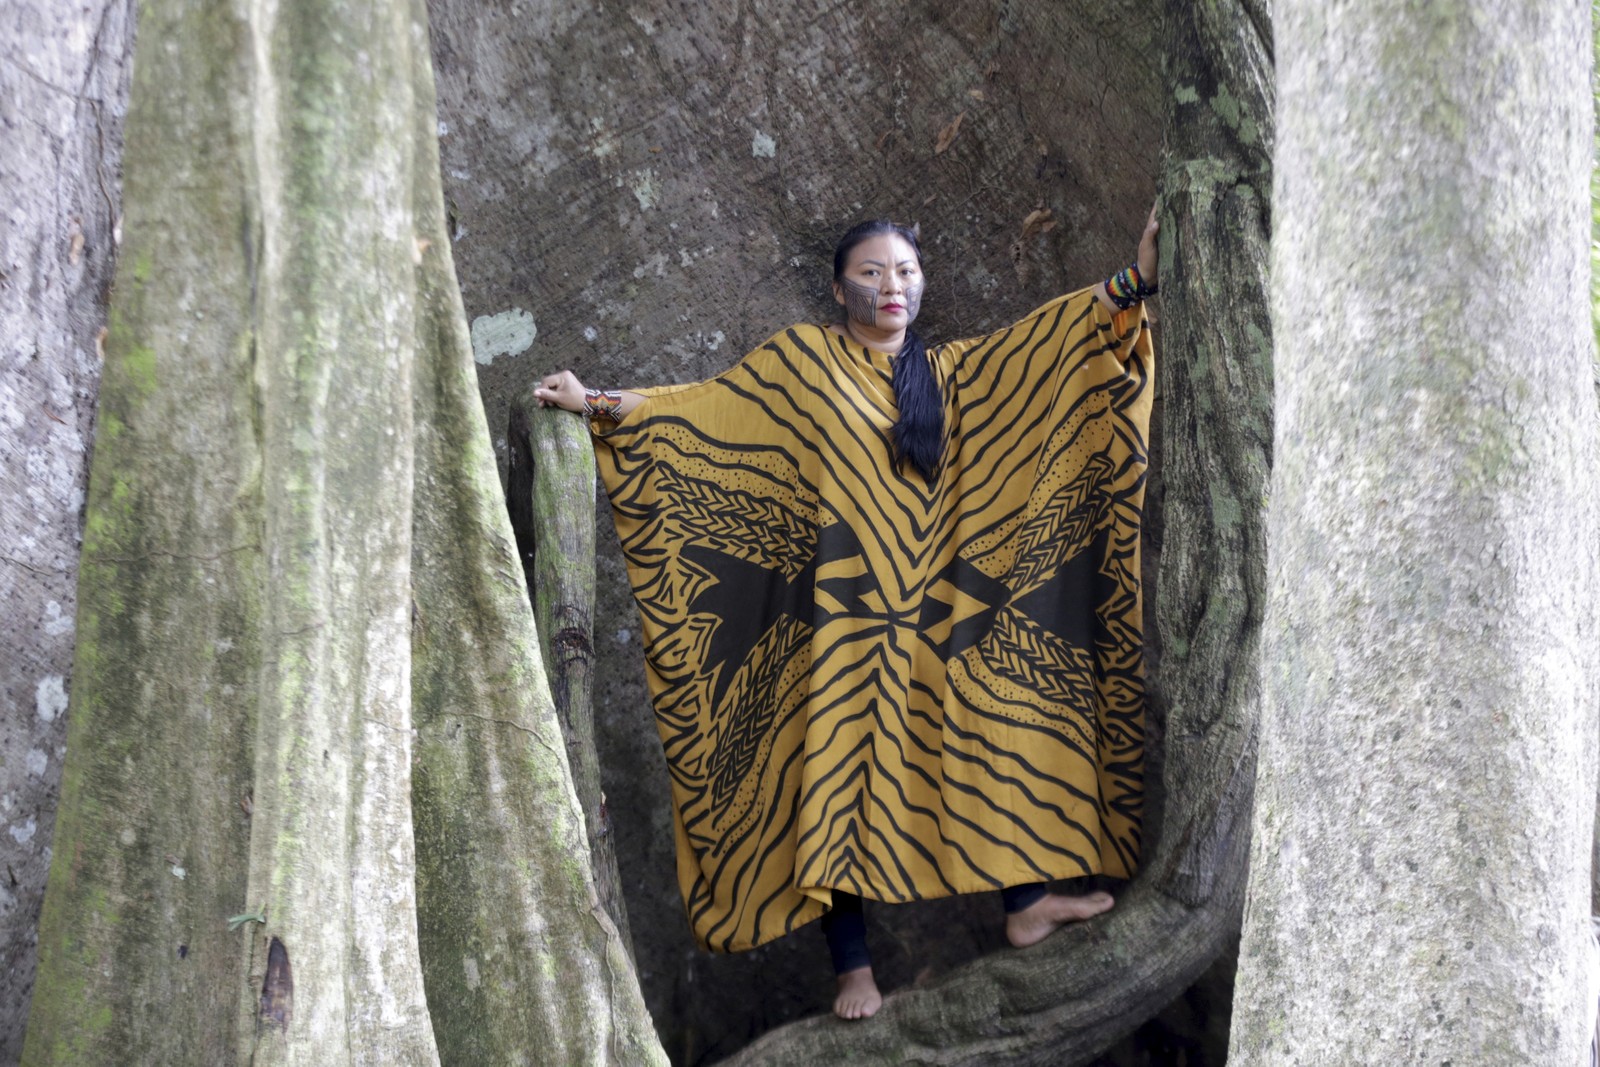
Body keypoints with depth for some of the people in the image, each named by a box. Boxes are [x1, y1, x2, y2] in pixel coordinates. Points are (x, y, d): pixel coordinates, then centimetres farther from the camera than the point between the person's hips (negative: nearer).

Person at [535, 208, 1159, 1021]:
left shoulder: (951, 373, 12)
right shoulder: (801, 362, 2)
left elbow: (1048, 341, 8)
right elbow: (703, 407, 1)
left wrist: (1137, 275, 1)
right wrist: (600, 405, -7)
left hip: (934, 615, 4)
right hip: (843, 615, -4)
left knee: (977, 745, 6)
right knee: (838, 772, -5)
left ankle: (1024, 901, 20)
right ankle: (852, 964, 0)